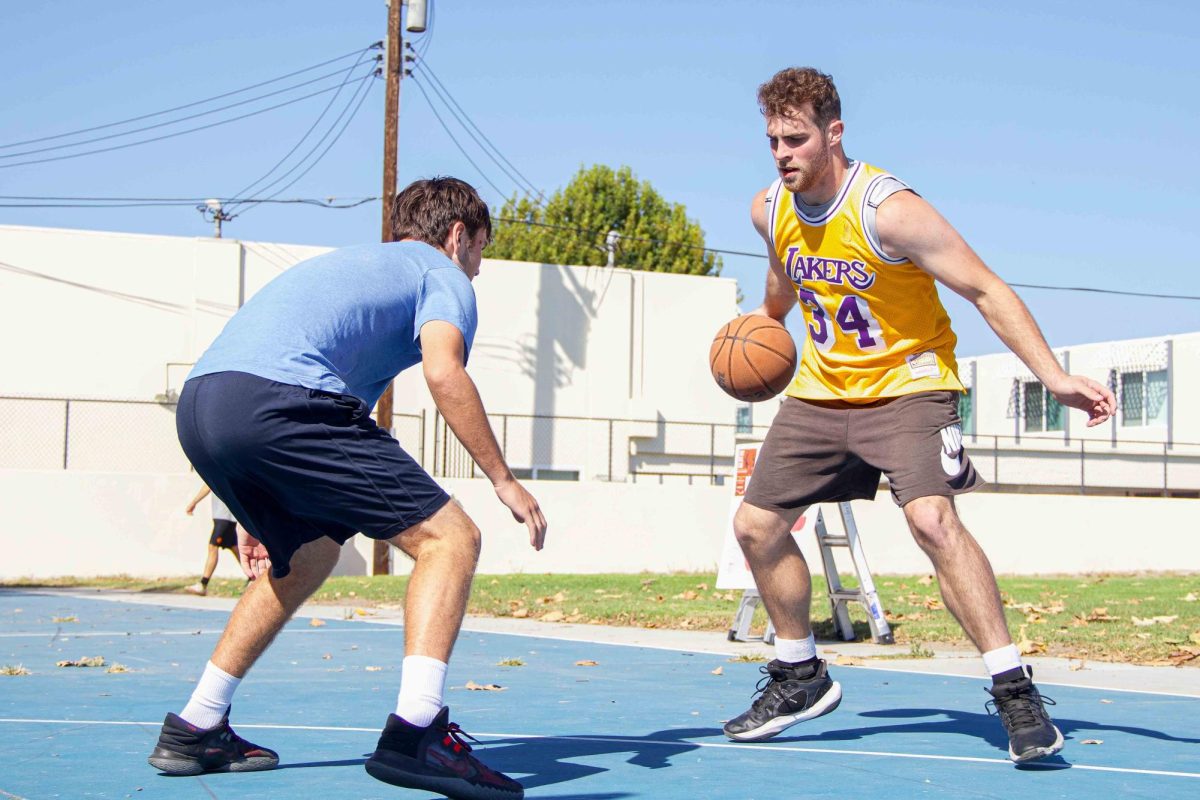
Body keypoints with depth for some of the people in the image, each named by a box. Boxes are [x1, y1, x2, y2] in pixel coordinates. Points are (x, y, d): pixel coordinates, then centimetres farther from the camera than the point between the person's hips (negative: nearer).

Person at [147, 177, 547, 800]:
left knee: (303, 558, 30)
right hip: (273, 397, -9)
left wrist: (259, 514, 45)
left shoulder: (354, 263, 39)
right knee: (448, 537, -3)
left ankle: (194, 730, 30)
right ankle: (414, 731, -20)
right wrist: (503, 480, -1)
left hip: (196, 404, 9)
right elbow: (442, 371, -8)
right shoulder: (441, 275, 15)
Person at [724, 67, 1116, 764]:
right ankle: (802, 678, 24)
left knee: (931, 518, -29)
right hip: (822, 389, 7)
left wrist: (1055, 377, -31)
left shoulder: (889, 210, -25)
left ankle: (1015, 689, -22)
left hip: (908, 384, -7)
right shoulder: (771, 210, -5)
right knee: (756, 526, 5)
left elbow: (986, 290, -24)